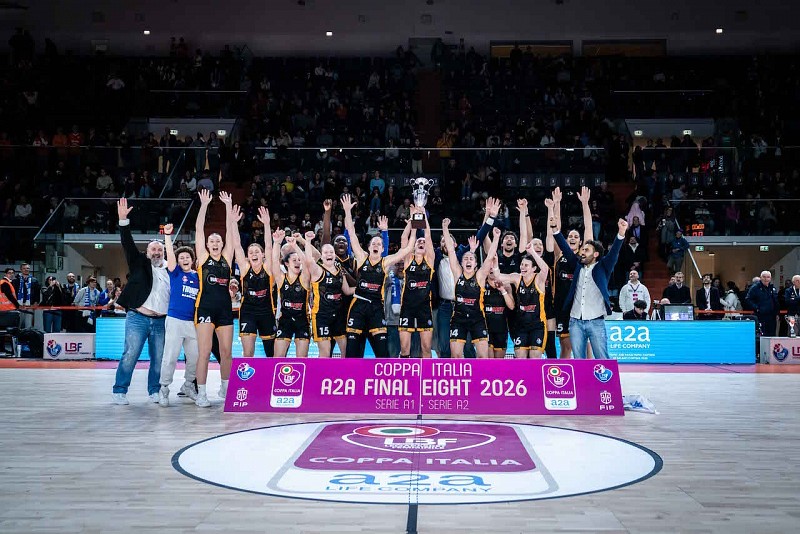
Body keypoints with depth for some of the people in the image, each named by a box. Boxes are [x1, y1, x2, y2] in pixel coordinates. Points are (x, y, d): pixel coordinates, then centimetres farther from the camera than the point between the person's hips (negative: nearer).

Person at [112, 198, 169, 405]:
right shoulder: (140, 263, 7)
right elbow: (128, 244, -4)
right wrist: (123, 220, -14)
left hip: (161, 322, 3)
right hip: (138, 318, -3)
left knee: (159, 359, 6)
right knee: (130, 355, -7)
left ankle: (155, 391, 19)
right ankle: (119, 391, 2)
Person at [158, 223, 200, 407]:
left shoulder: (198, 276, 12)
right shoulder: (175, 272, 3)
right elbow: (170, 254, -10)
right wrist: (168, 235, -20)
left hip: (193, 322, 4)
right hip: (175, 320, -4)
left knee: (195, 357, 8)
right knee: (170, 357, -6)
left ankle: (188, 386, 27)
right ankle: (164, 389, 6)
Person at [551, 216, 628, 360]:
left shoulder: (602, 267, 5)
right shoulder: (578, 266, 14)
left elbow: (614, 252, -8)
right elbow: (566, 249, 10)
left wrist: (621, 233, -24)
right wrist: (555, 230, -1)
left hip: (596, 321, -4)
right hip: (575, 321, 4)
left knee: (602, 359, -2)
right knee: (579, 359, 8)